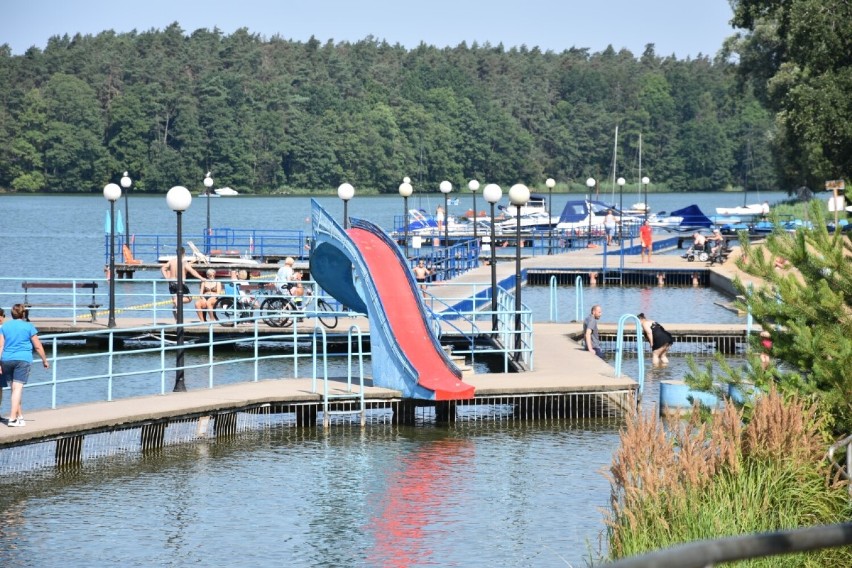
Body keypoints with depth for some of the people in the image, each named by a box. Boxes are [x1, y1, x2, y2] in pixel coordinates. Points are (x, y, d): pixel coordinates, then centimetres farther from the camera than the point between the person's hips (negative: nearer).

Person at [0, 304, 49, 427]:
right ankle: (12, 418, -18)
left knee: (14, 388, 14)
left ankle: (20, 416, 22)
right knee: (18, 388, -9)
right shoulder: (28, 326, 1)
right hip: (23, 359, -3)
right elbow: (38, 346, 2)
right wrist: (45, 360, 13)